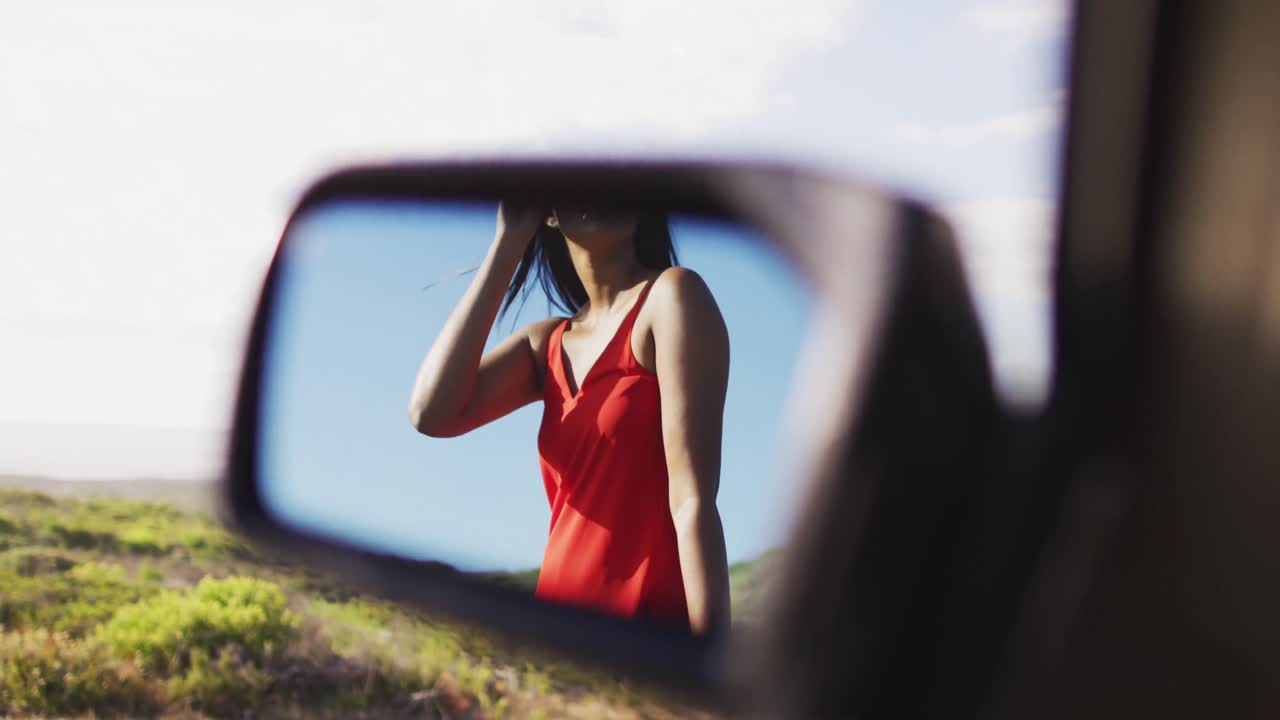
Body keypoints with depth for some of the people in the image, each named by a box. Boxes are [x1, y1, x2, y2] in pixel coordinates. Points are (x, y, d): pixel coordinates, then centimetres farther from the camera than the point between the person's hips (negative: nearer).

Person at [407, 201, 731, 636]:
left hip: (651, 614, -5)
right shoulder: (546, 344, 11)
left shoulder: (670, 295, -7)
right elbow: (431, 414, -5)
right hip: (561, 620, 6)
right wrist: (507, 243, -1)